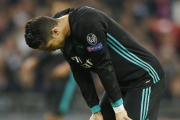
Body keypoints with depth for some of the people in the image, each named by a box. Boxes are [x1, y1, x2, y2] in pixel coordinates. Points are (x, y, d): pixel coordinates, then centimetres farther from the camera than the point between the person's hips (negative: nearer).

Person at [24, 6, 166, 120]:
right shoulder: (66, 38, -1)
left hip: (145, 77, -9)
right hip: (119, 82, 9)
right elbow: (81, 74, 6)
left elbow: (104, 66, -26)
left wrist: (118, 108, -21)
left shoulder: (87, 23, -29)